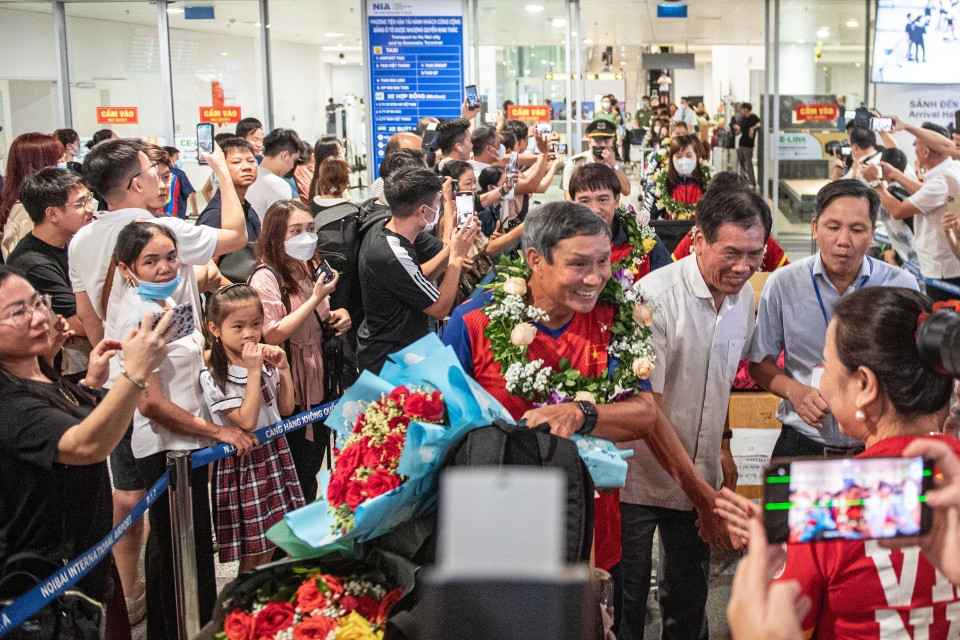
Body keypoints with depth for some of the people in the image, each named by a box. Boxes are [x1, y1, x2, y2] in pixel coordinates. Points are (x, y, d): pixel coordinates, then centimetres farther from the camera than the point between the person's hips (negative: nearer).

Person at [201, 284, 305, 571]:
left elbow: (286, 408, 9)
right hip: (243, 464, -6)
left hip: (276, 455, 6)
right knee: (254, 555, 0)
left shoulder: (264, 362, 6)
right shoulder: (214, 378, -16)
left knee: (270, 544, 13)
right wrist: (253, 371, -22)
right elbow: (246, 421, -22)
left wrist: (283, 369, -1)